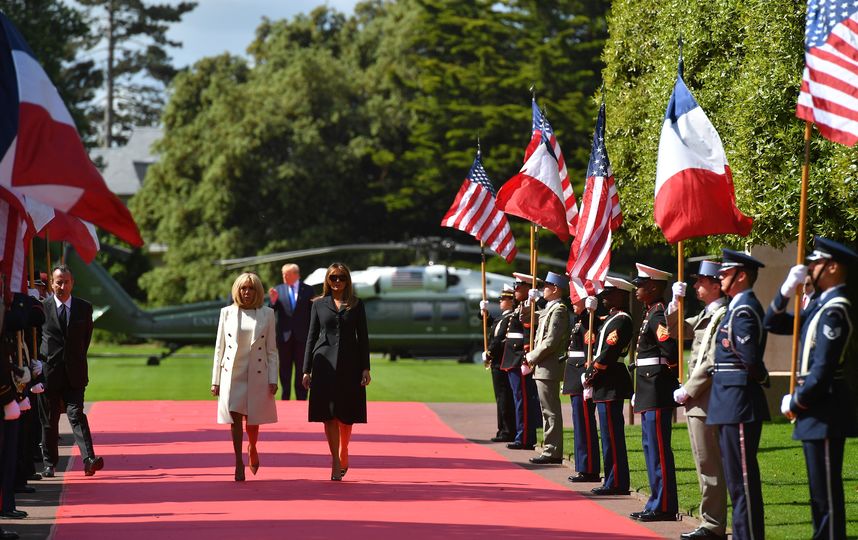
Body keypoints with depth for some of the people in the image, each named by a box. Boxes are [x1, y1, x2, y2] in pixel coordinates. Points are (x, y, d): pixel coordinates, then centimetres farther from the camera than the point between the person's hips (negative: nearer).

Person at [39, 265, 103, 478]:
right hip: (48, 372, 0)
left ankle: (89, 460, -19)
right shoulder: (41, 307, -1)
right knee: (49, 420, 7)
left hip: (74, 373, 0)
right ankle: (49, 464, 17)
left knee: (76, 415, -11)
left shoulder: (84, 308, 5)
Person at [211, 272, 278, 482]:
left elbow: (271, 349, 5)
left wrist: (273, 380, -1)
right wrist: (215, 380, 4)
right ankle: (239, 463, 3)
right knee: (235, 418, -5)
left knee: (253, 420, 4)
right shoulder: (227, 313, 5)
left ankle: (252, 449, 34)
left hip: (257, 374, 0)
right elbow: (219, 348, 7)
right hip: (232, 374, 0)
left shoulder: (267, 314, 4)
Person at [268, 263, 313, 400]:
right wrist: (273, 301, -20)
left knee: (301, 371, 3)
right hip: (284, 336, 1)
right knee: (285, 370, 7)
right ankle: (285, 398, 12)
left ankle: (301, 399, 7)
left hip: (302, 336, -1)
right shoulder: (278, 290, 4)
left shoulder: (308, 290, 1)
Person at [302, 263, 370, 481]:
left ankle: (343, 456, 25)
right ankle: (336, 463, -3)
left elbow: (363, 338, 6)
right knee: (328, 414, -5)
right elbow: (311, 337, 9)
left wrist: (365, 368, -2)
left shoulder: (356, 305, 8)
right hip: (324, 364, 0)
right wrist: (306, 370, 4)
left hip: (349, 365, 0)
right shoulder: (319, 304, 9)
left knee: (347, 414, 4)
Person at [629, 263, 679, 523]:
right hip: (649, 392, 11)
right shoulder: (651, 314, 16)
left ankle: (664, 506, -3)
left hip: (657, 392, -11)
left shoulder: (659, 315, -15)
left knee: (659, 448, -7)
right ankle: (657, 503, 19)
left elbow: (671, 350, -26)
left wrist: (671, 369, -8)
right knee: (651, 446, 14)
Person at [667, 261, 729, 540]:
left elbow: (712, 363, -20)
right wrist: (676, 302, 10)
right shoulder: (705, 315, 16)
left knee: (710, 466, -6)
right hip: (697, 402, 10)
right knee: (707, 465, 13)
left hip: (707, 402, -10)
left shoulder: (723, 315, -15)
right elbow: (674, 330, 26)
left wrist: (688, 391, -15)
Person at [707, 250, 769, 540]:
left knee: (743, 478, -7)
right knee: (736, 475, 14)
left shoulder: (744, 310, -16)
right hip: (730, 403, 10)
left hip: (739, 403, -10)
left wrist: (761, 378, -4)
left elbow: (749, 359, -21)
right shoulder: (737, 307, 16)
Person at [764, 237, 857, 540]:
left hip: (825, 409, -10)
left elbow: (823, 368, -22)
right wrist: (788, 289, 2)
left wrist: (795, 403, -11)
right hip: (816, 408, 10)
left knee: (826, 490, -5)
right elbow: (772, 324, 17)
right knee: (820, 490, 14)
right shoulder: (819, 304, 13)